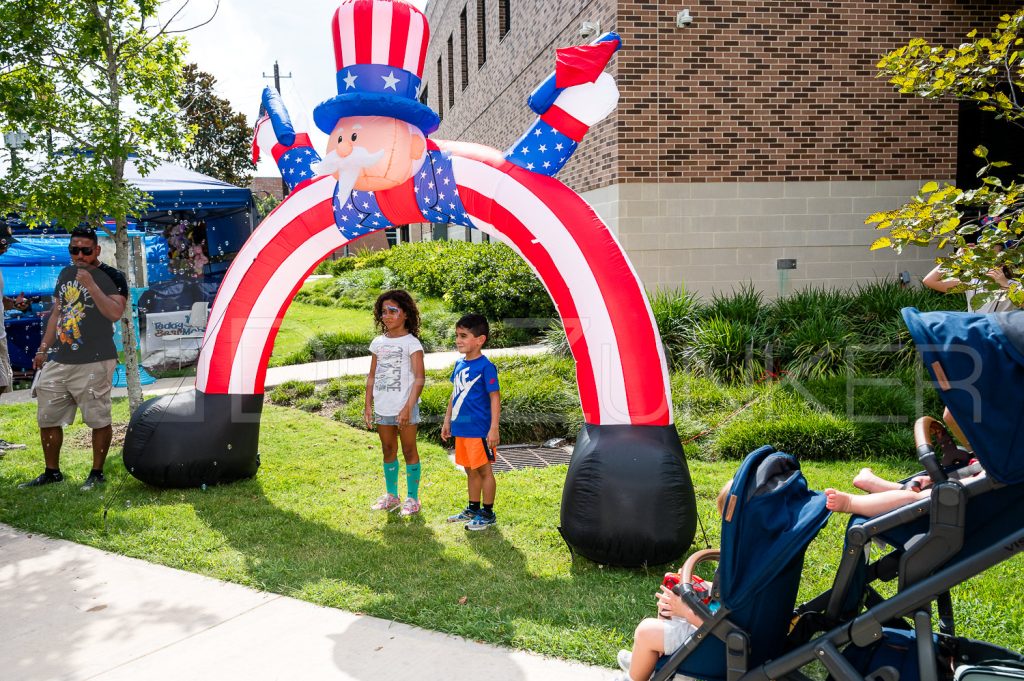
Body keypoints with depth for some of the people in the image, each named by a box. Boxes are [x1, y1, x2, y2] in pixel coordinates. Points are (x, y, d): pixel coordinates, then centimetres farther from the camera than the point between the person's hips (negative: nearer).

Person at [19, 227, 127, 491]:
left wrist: (90, 284, -25)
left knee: (98, 419, -2)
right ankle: (52, 472, 25)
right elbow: (56, 313, 22)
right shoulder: (65, 274, 15)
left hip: (94, 362, -7)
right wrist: (43, 349, 21)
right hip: (58, 361, 7)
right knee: (47, 419, 11)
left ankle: (97, 473, 11)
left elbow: (115, 313, -21)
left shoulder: (111, 277, -6)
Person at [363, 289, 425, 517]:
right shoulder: (378, 343, 9)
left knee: (409, 450, 4)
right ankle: (391, 495, 27)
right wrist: (368, 405, 7)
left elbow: (419, 378, -15)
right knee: (388, 451, 15)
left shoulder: (411, 343, -8)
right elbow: (372, 376, 12)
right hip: (382, 408, 5)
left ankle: (412, 498, 14)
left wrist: (408, 407, -23)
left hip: (404, 407, -5)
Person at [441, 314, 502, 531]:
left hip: (479, 429, -8)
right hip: (461, 429, 8)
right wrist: (447, 421, 19)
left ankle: (487, 513, 14)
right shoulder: (459, 364, 9)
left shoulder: (485, 366, -14)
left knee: (484, 470, 3)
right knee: (470, 470, 18)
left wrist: (494, 429, -18)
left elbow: (495, 397, -15)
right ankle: (473, 509, 31)